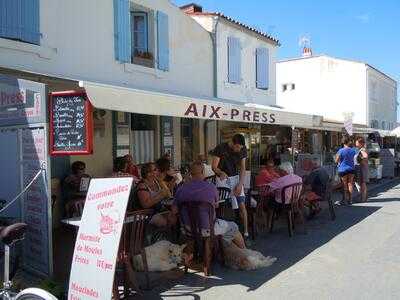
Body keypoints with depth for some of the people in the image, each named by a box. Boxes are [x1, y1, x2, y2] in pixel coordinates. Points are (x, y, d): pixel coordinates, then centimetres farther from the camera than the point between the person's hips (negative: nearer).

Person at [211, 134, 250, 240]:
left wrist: (240, 184, -9)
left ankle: (246, 232, 4)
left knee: (242, 205, -4)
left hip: (236, 178, 3)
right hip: (222, 179, -3)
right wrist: (221, 173, -35)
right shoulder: (220, 148, -14)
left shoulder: (243, 150, -2)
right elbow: (214, 167, -13)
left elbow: (242, 168, 2)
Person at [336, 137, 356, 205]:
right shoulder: (353, 150, 1)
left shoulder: (341, 151, -13)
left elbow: (336, 161, -9)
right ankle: (350, 199, 11)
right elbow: (354, 160, 11)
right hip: (351, 169, 4)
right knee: (350, 184, 9)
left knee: (345, 185, 4)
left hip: (343, 169, -4)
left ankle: (346, 199, 6)